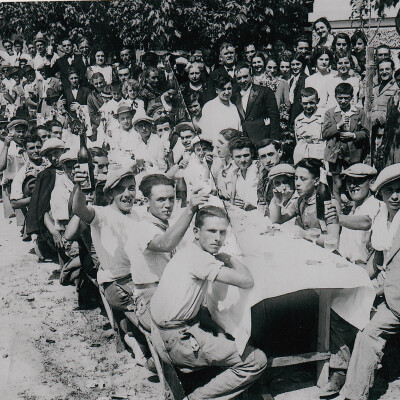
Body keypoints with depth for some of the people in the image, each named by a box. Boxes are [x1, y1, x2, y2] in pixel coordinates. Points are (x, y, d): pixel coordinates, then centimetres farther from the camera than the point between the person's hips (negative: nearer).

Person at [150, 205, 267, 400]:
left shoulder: (190, 252, 13)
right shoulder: (198, 257, -17)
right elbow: (246, 281, -21)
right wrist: (227, 258, -4)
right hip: (177, 341, -10)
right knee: (257, 361, -8)